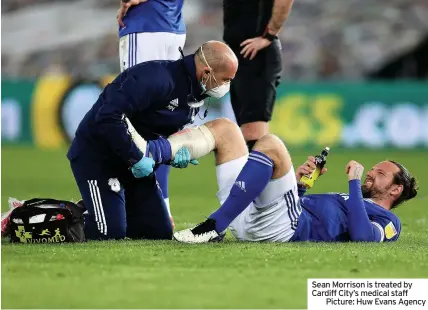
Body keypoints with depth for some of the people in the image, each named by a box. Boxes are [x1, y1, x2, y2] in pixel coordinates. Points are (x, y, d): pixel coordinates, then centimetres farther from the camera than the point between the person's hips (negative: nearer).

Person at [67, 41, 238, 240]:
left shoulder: (193, 92, 2)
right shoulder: (156, 79, -29)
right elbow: (108, 118, -34)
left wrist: (173, 153, -13)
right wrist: (135, 159, -28)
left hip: (134, 159, 9)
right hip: (96, 155, -9)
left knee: (160, 233, 3)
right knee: (110, 234, -19)